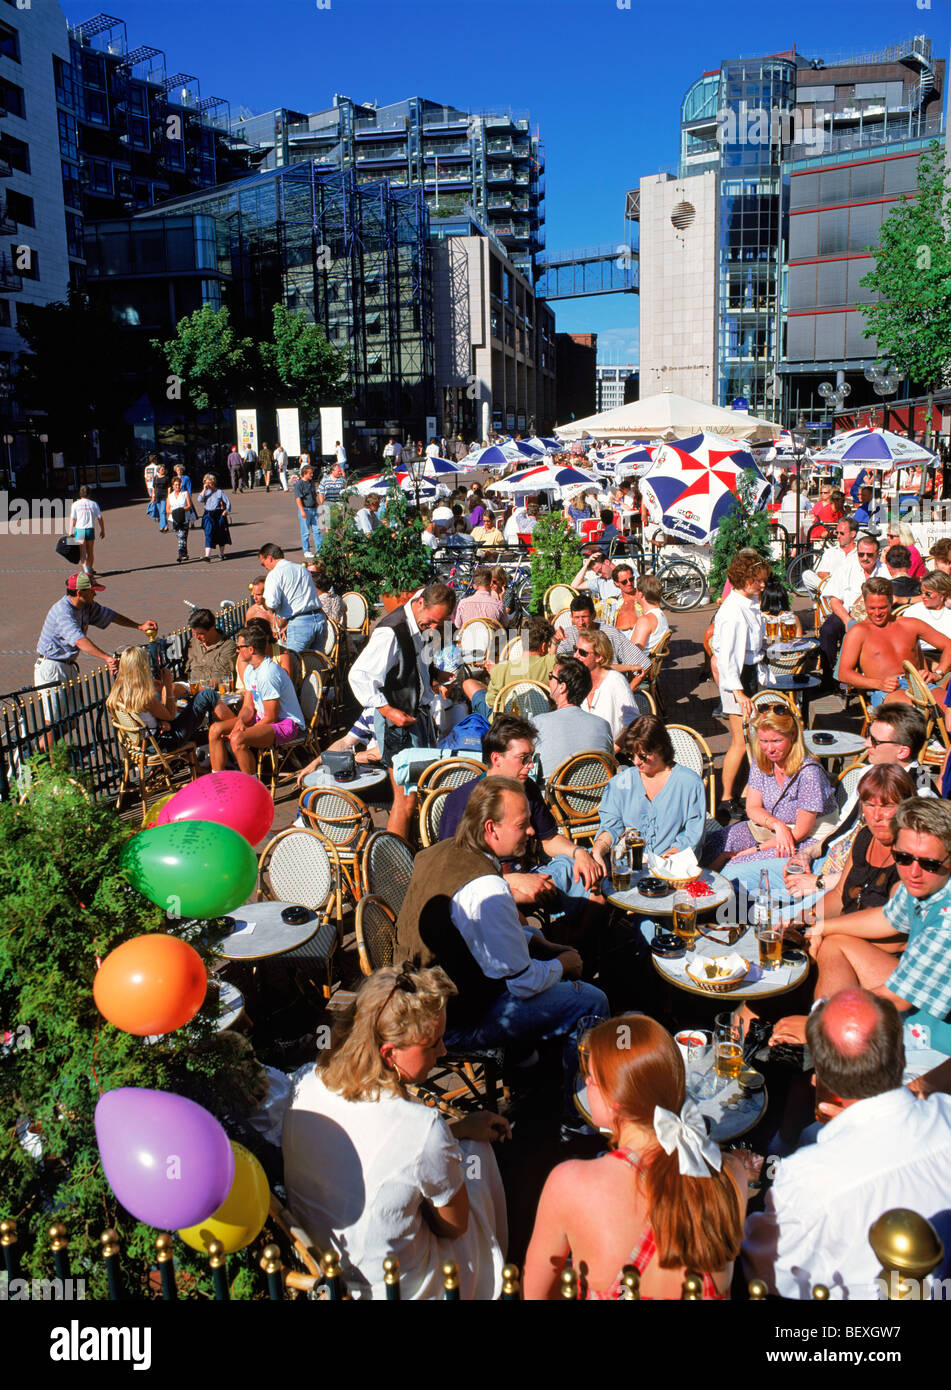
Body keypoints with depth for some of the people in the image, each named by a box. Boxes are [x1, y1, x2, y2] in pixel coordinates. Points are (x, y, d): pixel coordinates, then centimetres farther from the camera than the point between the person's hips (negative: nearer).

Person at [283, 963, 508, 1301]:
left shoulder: (305, 1083, -14)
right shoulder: (424, 1130, -33)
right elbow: (454, 1227, -14)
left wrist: (457, 1129, 9)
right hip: (394, 1289, -5)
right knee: (475, 1153, 17)